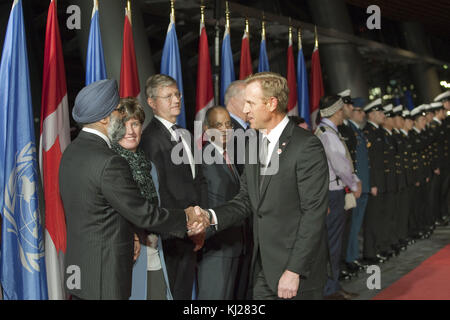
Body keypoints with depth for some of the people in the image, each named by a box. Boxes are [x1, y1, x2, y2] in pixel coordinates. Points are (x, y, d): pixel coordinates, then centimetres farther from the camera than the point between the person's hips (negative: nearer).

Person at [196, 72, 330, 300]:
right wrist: (212, 216, -6)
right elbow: (246, 200, 13)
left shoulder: (307, 146, -14)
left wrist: (294, 271, -18)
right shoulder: (254, 145, 11)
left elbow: (313, 213, -17)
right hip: (263, 269, 7)